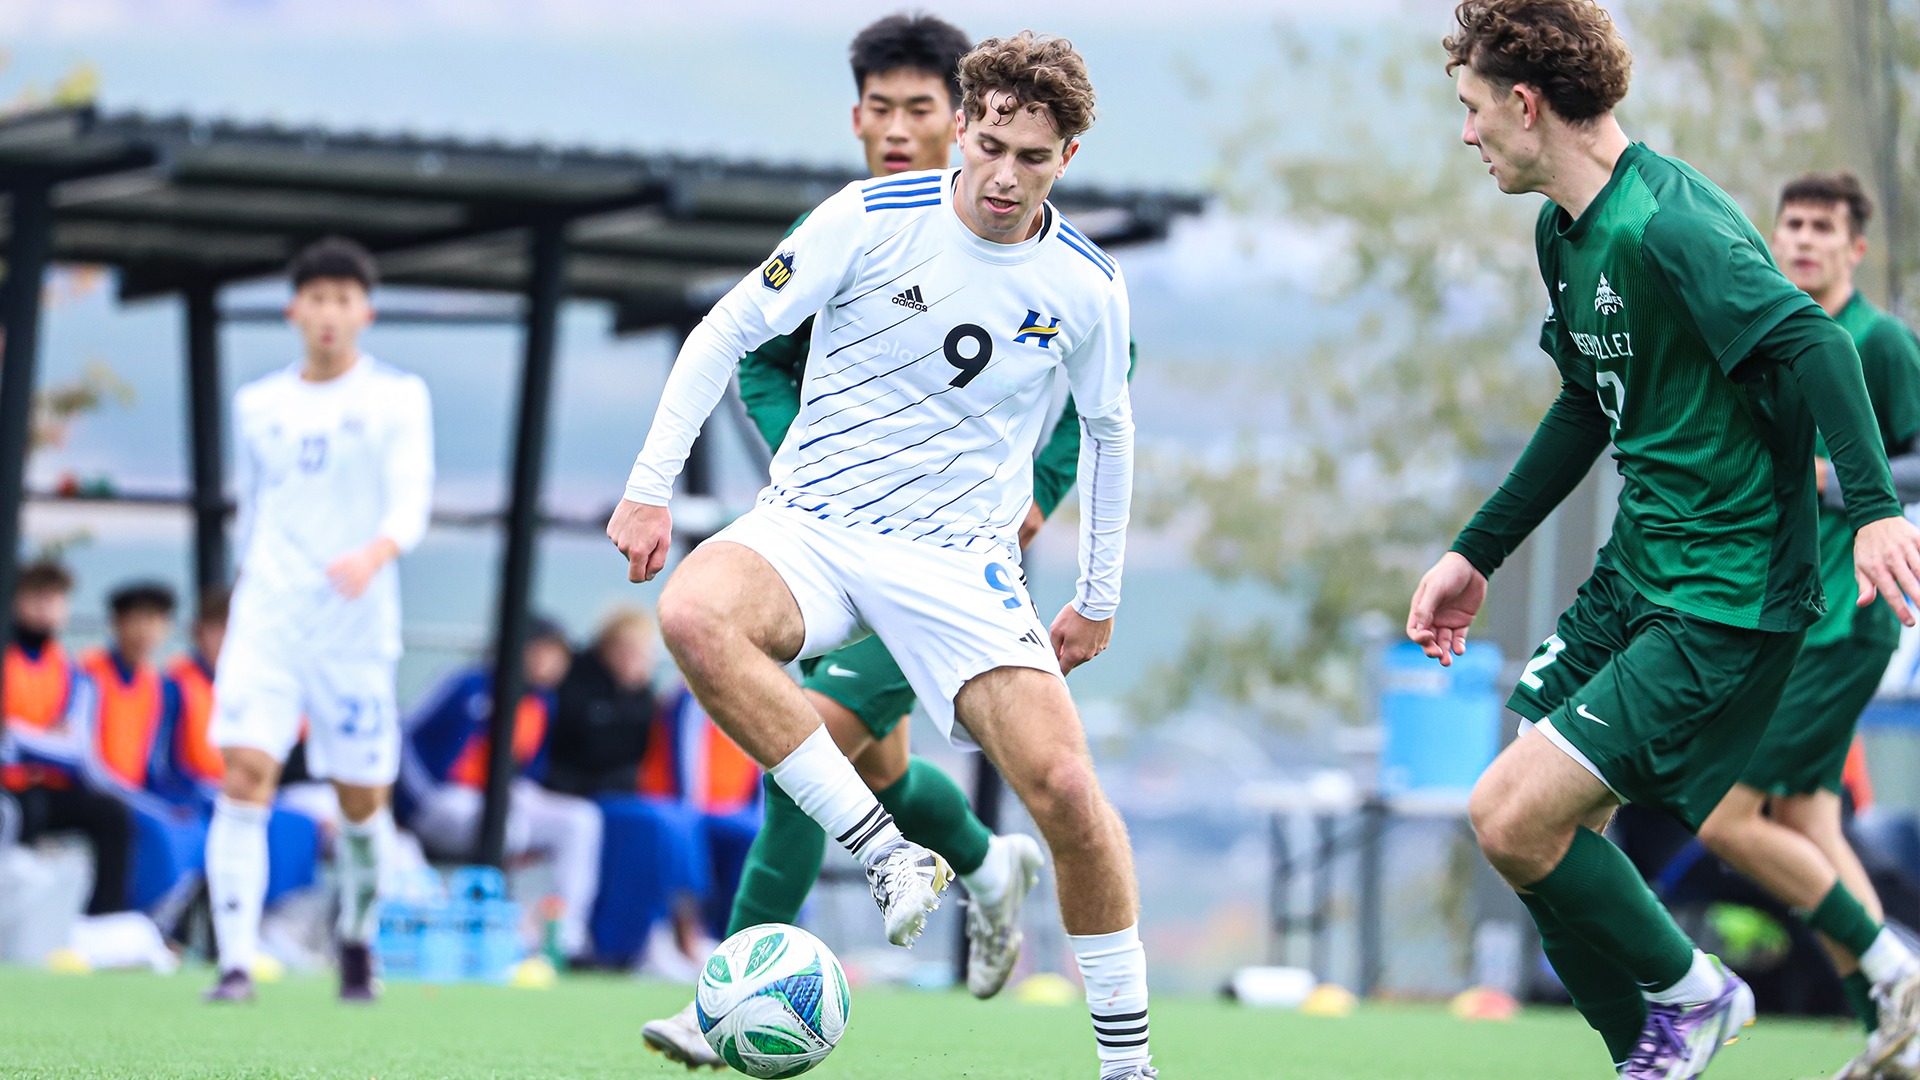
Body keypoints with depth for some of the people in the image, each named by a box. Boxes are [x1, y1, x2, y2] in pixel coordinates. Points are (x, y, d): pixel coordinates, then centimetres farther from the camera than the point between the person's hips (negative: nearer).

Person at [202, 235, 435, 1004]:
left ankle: (357, 943, 31)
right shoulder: (256, 405, 12)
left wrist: (374, 556, -30)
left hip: (356, 627, -1)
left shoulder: (398, 398, 2)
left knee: (361, 800, 5)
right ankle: (236, 964, -20)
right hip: (265, 620, 1)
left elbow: (411, 504, -10)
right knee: (245, 775, -16)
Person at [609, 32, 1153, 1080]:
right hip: (808, 527, -1)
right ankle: (887, 855, -28)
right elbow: (727, 333, -1)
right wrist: (650, 487, -6)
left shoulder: (1087, 286, -1)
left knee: (1065, 787, -18)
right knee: (694, 616, -35)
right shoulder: (871, 219, -9)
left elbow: (1106, 429, 17)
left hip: (960, 561, 1)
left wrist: (1097, 600, 21)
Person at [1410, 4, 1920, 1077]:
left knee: (1518, 820, -15)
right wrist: (1476, 554, 27)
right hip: (1637, 576, 10)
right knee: (1545, 828, 8)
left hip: (1728, 599, -10)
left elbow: (1811, 340, -31)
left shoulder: (1669, 223, -20)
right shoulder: (1566, 234, 11)